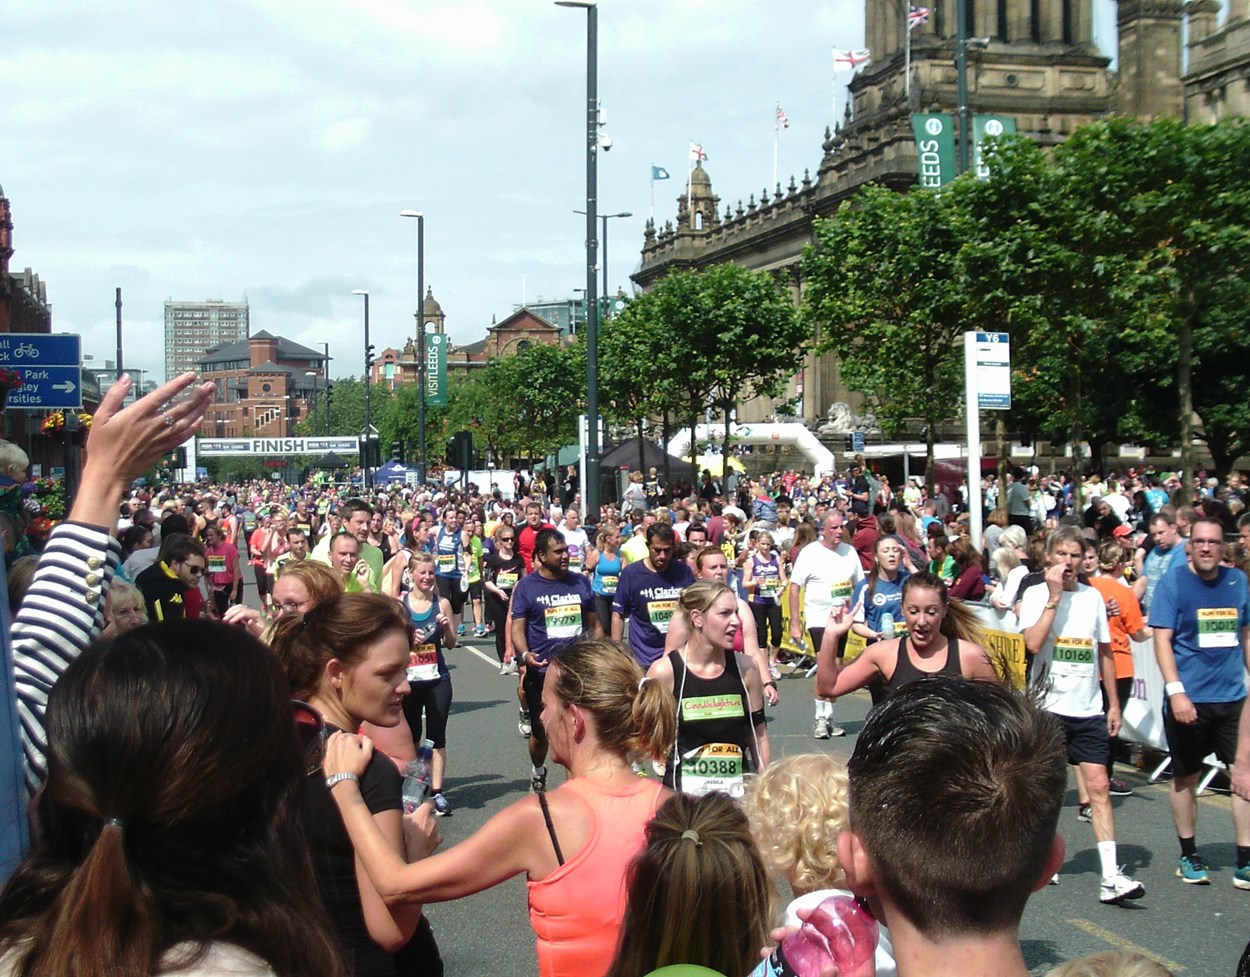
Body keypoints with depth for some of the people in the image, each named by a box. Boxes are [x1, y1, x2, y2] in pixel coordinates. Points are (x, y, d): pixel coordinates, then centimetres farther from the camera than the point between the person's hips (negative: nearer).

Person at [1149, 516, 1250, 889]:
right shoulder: (1173, 582, -5)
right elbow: (1162, 640, -9)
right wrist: (1176, 692, -18)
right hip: (1188, 700, -3)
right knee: (1185, 778, 9)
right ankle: (1189, 856, 24)